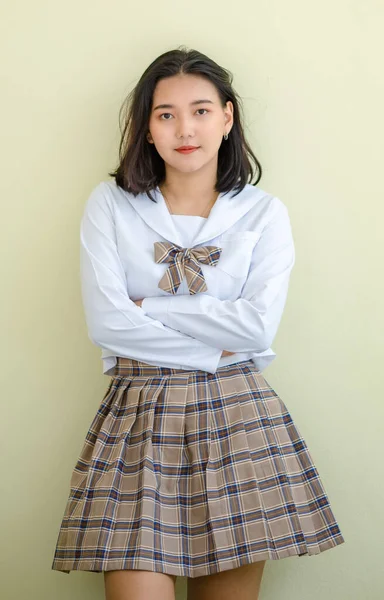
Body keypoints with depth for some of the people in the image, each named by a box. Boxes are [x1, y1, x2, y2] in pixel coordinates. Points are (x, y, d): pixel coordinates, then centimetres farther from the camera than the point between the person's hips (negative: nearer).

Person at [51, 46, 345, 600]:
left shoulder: (264, 212, 5)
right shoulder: (110, 205, 4)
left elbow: (258, 326, -8)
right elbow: (105, 322, -6)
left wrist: (150, 307, -7)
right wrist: (214, 352, -8)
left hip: (237, 414, 1)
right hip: (137, 414, 0)